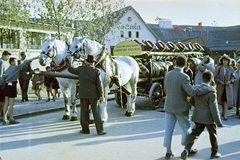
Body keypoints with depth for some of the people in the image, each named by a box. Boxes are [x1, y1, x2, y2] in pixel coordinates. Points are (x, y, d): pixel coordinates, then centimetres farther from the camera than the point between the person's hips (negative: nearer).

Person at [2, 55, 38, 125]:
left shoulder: (7, 69, 15)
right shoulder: (16, 67, -5)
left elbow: (4, 77, 11)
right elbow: (25, 63, -7)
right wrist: (34, 58, -6)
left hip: (6, 85, 7)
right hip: (12, 85, -7)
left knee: (6, 103, 10)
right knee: (11, 104, -3)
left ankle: (4, 119, 12)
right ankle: (11, 119, 3)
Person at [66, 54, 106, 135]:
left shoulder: (81, 69, 1)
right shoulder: (96, 71, -6)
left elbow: (71, 70, 17)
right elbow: (99, 84, -9)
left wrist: (69, 62, 34)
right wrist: (101, 95, -5)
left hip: (83, 94, 2)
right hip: (94, 95, -1)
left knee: (84, 112, 10)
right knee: (96, 112, 2)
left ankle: (85, 129, 17)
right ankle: (100, 130, 4)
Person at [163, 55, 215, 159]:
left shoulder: (168, 75, 0)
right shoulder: (183, 77, -20)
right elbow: (192, 92, -27)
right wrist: (207, 89, -18)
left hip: (169, 106, 5)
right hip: (180, 107, -5)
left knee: (168, 129, 8)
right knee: (185, 128, 14)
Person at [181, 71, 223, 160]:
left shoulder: (195, 88, -3)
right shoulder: (211, 92, -21)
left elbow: (192, 101, 9)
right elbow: (214, 109, -20)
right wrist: (219, 122, -13)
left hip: (198, 116, 4)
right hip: (209, 117, -4)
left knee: (194, 133, 6)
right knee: (213, 135, 17)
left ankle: (186, 150, -14)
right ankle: (214, 153, 32)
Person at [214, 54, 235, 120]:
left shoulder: (231, 69, 0)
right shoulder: (218, 68, -2)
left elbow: (234, 78, 7)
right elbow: (215, 77, 0)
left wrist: (230, 81, -11)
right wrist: (219, 81, -14)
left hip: (228, 87, -1)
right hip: (220, 86, 1)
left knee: (226, 100, -8)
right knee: (221, 100, 11)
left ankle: (225, 115, -6)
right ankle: (223, 111, 35)